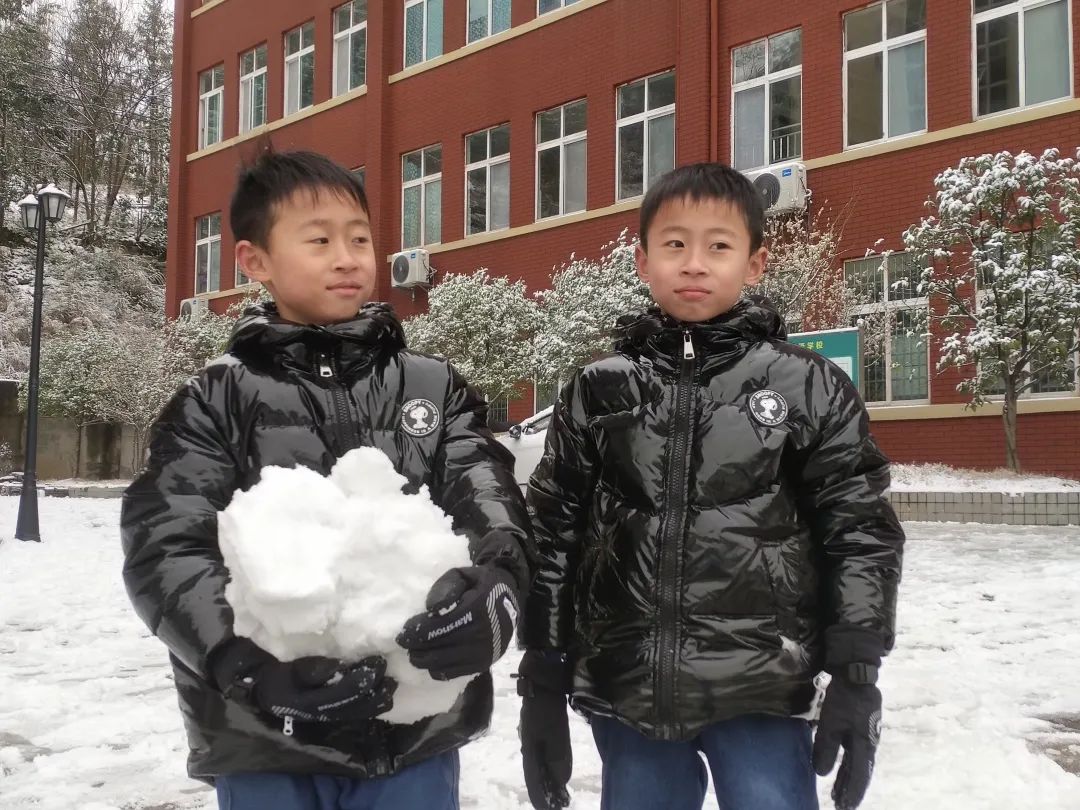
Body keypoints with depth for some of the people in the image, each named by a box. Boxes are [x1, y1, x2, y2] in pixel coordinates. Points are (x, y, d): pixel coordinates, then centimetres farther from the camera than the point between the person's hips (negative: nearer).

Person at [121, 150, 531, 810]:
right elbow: (166, 550, -9)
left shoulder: (436, 389, 7)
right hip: (266, 743, -1)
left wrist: (496, 586, -27)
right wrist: (251, 660, -25)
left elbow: (495, 507, -4)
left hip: (418, 732, 2)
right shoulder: (217, 403, 1)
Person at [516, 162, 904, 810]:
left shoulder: (810, 388, -1)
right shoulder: (597, 393, 4)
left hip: (761, 692, -2)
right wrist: (542, 683, 5)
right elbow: (553, 539, 6)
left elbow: (860, 534, 0)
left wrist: (855, 676, -4)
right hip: (626, 694, 2)